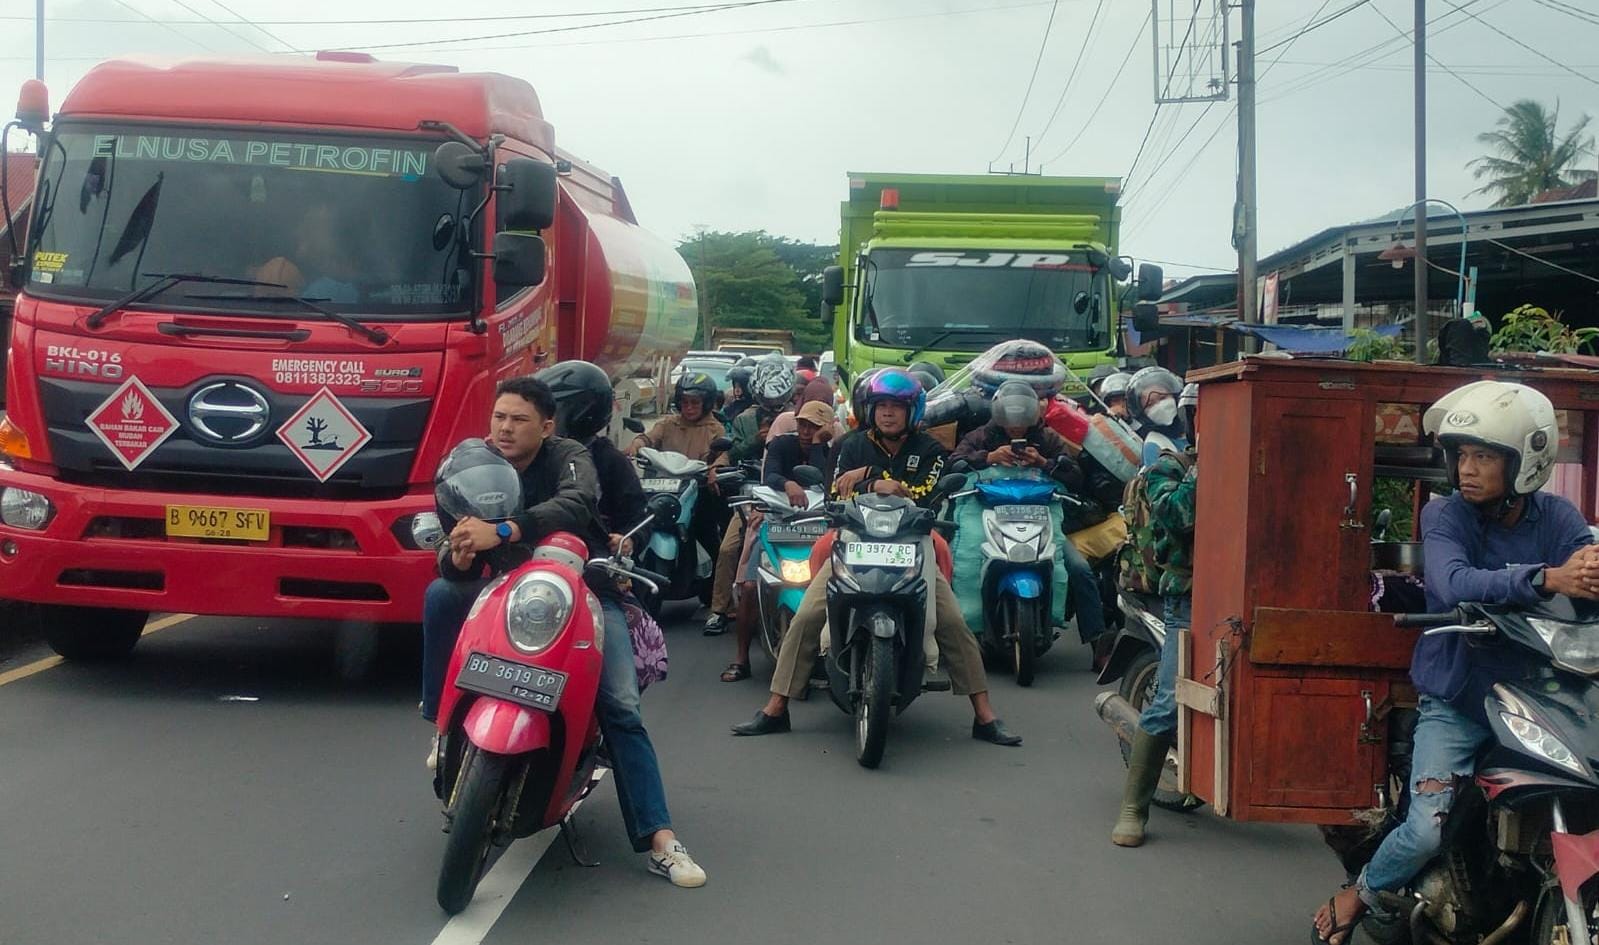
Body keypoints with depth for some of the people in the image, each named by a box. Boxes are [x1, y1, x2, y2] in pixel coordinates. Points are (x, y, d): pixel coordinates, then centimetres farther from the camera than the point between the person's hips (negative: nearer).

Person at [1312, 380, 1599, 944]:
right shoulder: (1444, 516, -7)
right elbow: (1455, 584, -28)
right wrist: (1548, 579, -43)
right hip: (1456, 702, -3)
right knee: (1428, 830, -16)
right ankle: (1359, 895, 14)